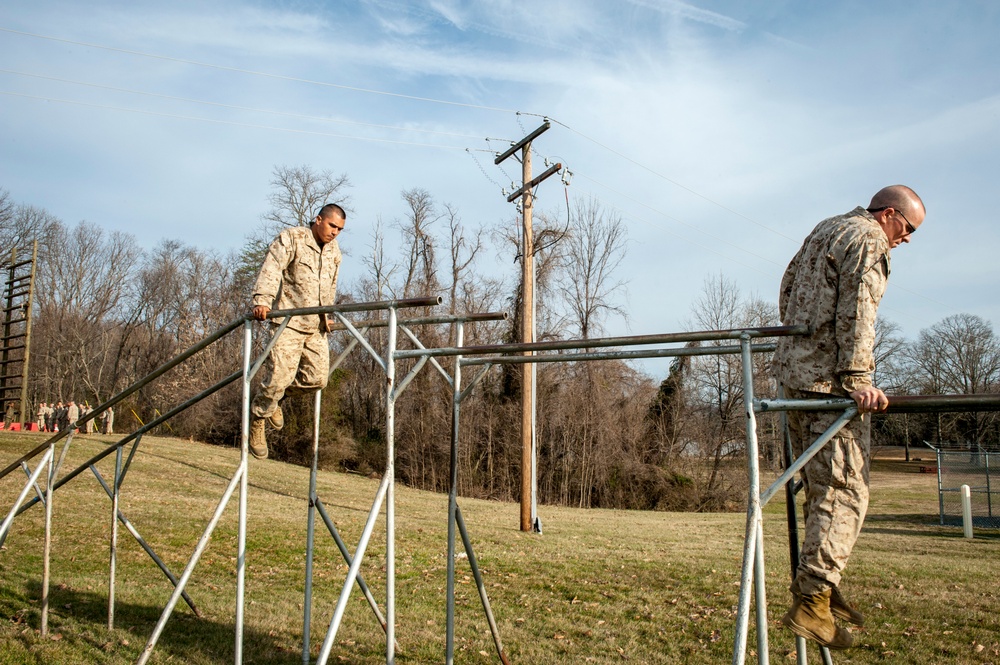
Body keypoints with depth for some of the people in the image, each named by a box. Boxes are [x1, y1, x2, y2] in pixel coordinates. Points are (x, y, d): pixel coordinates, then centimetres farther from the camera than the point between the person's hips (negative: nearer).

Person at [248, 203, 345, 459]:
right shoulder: (291, 239, -6)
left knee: (318, 378, 1)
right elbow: (271, 269, -19)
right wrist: (262, 300, -32)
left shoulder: (334, 251, 15)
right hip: (288, 322, -7)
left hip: (315, 326, 7)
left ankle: (272, 397, 26)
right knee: (279, 376, -11)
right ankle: (257, 421, 11)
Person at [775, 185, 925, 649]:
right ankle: (812, 601, -12)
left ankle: (815, 582, 17)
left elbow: (787, 289, 28)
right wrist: (857, 377, -21)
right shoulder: (869, 238, -5)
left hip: (794, 370, 10)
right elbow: (856, 311, -17)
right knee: (844, 489, -10)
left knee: (820, 484, 13)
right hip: (830, 377, -10)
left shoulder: (824, 230, 23)